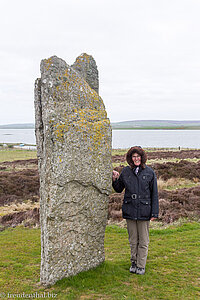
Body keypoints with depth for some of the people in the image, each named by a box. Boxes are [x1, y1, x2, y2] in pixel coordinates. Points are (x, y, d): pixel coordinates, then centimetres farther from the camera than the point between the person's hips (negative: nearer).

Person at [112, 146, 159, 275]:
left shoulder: (150, 172, -2)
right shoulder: (125, 172, 4)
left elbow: (154, 194, 1)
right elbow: (119, 189, 16)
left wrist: (154, 212, -3)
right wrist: (115, 180, -5)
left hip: (144, 211, -2)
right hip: (130, 210, 2)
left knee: (143, 241, 5)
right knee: (133, 240, 12)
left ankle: (141, 265, 17)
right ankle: (134, 262, 27)